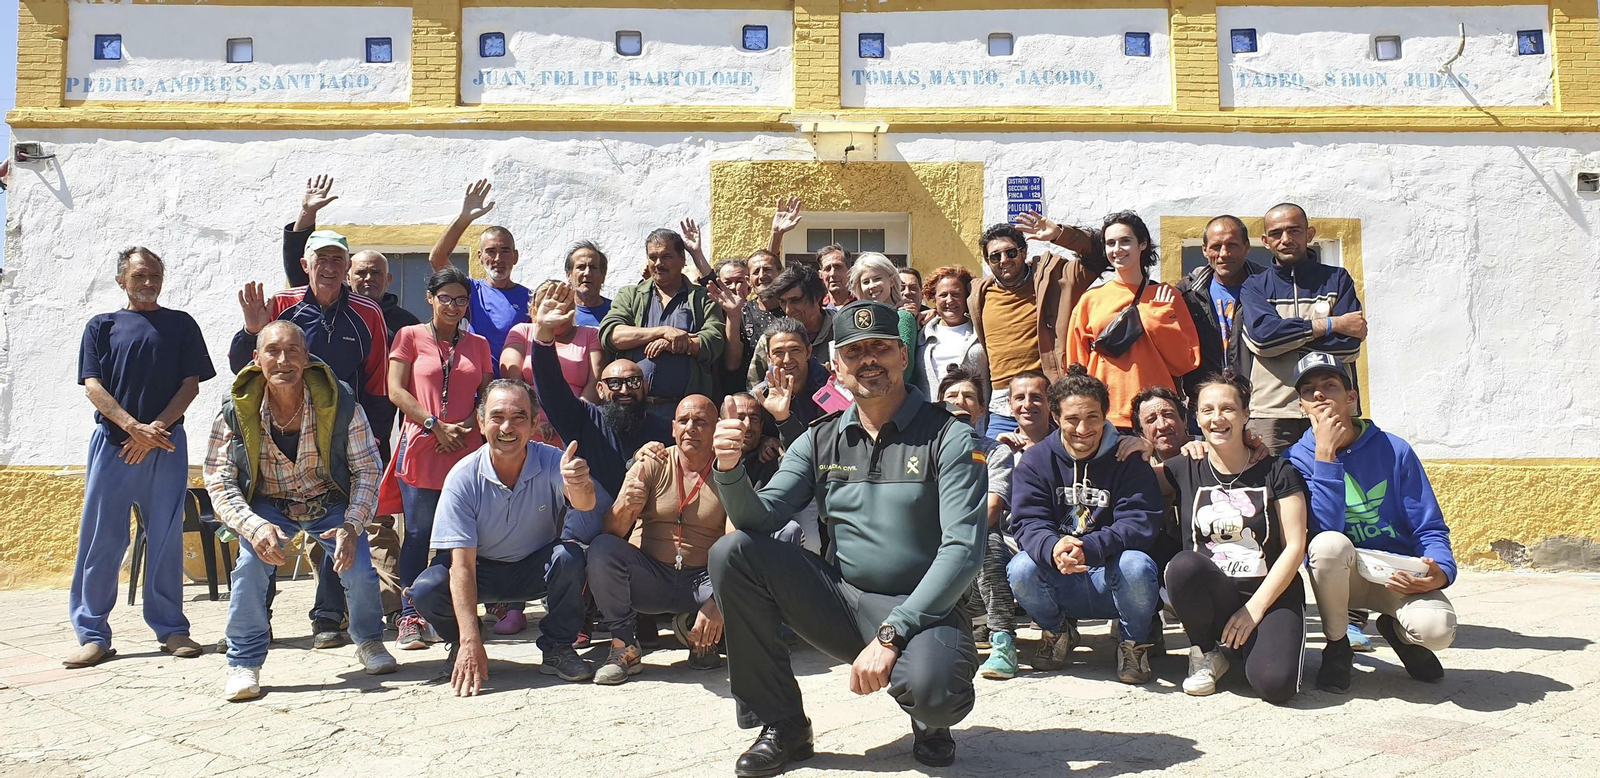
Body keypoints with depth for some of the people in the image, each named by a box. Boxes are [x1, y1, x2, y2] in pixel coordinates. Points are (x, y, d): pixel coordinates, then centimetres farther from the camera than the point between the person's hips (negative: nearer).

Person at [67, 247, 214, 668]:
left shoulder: (181, 325, 12)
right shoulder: (101, 327, 13)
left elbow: (190, 385, 5)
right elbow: (93, 386, 3)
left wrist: (156, 429, -9)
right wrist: (135, 427, -11)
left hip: (166, 443, 0)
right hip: (111, 441, 0)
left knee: (166, 537, 0)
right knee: (102, 537, -2)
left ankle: (170, 628, 7)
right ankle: (92, 633, 3)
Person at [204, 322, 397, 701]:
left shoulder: (340, 402, -19)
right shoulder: (235, 411, -18)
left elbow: (368, 469, -13)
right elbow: (219, 481, -15)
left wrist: (352, 525, -27)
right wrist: (254, 526, -33)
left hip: (330, 501, 0)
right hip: (267, 505, 0)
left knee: (358, 568, -19)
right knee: (251, 561, -27)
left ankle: (369, 641, 13)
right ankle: (244, 663, -8)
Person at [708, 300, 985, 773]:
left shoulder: (949, 439, -6)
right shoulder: (820, 442, 8)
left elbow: (962, 550, -16)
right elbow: (759, 518, 0)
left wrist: (890, 634, -25)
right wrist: (729, 468, -21)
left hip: (920, 609, -4)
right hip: (840, 600, 4)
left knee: (930, 688, -37)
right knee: (732, 552, -14)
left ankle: (929, 718, 6)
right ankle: (783, 725, -3)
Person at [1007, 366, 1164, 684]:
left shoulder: (1128, 461, -3)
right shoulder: (1036, 461, 1)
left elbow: (1140, 523, -17)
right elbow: (1028, 521, -11)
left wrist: (1088, 548, -36)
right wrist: (1052, 549, -36)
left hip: (1113, 580, -1)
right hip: (1060, 584, 1)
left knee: (1137, 566, -33)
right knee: (1021, 569, -28)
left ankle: (1134, 640, -1)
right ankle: (1058, 631, 6)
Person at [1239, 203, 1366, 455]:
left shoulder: (1337, 279, 14)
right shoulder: (1254, 286, 13)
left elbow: (1350, 346, 0)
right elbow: (1262, 335, -8)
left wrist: (1284, 335, -4)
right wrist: (1331, 325, -5)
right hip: (1271, 412, 0)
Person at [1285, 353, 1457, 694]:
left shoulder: (1394, 450, -3)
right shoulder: (1298, 458, -5)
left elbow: (1430, 528, -2)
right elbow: (1325, 529, -20)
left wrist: (1441, 572, -23)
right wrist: (1325, 455, -23)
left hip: (1398, 575, 0)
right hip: (1339, 574, 0)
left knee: (1437, 628, -30)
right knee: (1330, 545, -35)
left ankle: (1397, 629, 11)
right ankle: (1336, 646, -8)